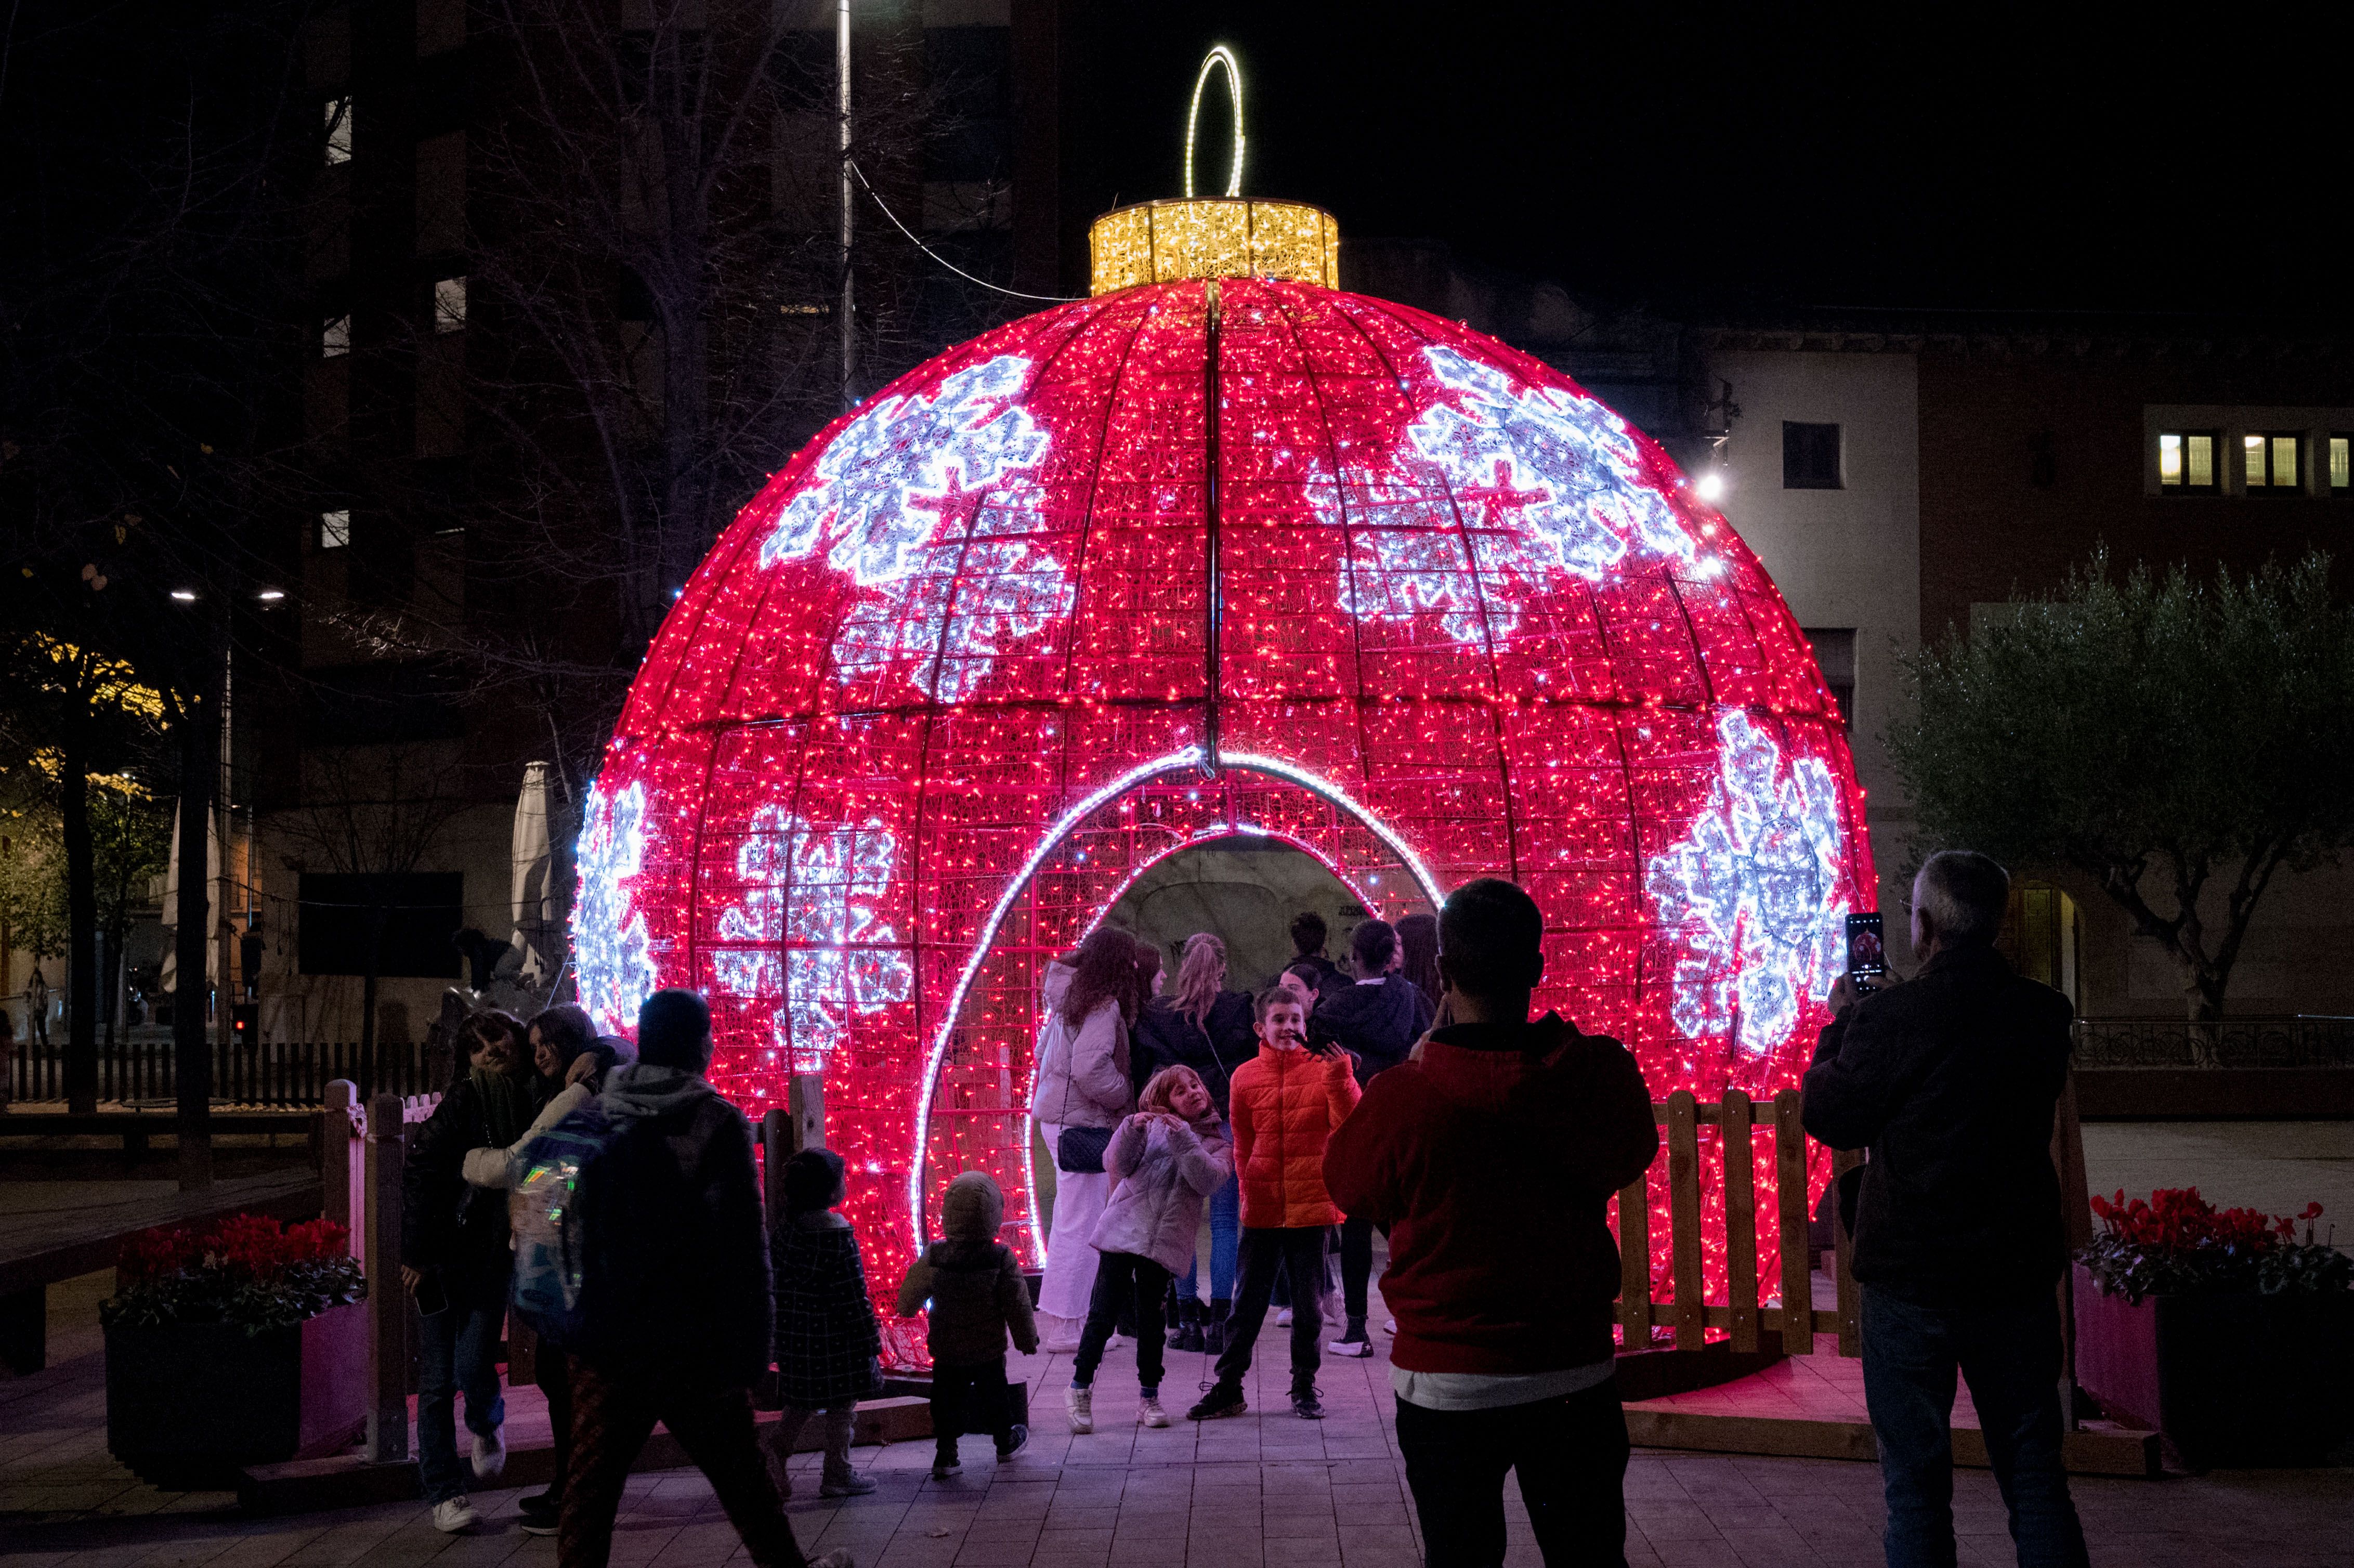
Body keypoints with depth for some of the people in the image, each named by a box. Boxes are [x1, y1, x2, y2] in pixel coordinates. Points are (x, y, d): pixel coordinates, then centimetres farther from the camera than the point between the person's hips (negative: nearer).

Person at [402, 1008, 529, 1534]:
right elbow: (418, 1172, -13)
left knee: (473, 1369, -8)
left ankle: (486, 1425, 27)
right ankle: (444, 1493, 13)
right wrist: (416, 1254, -14)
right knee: (438, 1382, 1)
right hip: (444, 1261, -3)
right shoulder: (465, 1101, -11)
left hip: (492, 1258, 3)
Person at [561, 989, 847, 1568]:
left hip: (603, 1341, 3)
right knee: (740, 1472, 11)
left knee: (590, 1482, 5)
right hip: (690, 1342, -3)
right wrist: (750, 1354, -9)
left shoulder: (595, 1116, 4)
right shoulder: (718, 1123, -10)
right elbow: (743, 1245, -12)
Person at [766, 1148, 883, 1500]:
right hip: (835, 1337, -6)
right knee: (840, 1406, 7)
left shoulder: (781, 1228, 1)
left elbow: (773, 1279, 7)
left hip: (794, 1334, 6)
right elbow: (853, 1294, -16)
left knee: (802, 1402, 21)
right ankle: (837, 1475, 14)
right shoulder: (838, 1234, -19)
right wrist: (870, 1337, -8)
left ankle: (774, 1451, 7)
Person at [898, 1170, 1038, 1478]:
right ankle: (1005, 1442, 38)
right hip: (989, 1350, 0)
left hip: (946, 1350, 0)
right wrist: (1028, 1340, 4)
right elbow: (1018, 1305, -11)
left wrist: (907, 1308, 22)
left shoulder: (933, 1257, -16)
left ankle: (945, 1453, 10)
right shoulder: (1001, 1259, -19)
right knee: (993, 1395, 19)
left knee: (947, 1399, 13)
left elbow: (909, 1297, -2)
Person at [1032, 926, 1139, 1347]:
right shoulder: (1104, 1006, -15)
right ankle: (1065, 1326, -3)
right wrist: (1123, 1098, -9)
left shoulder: (1069, 999, 12)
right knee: (1080, 1223, -6)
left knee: (1071, 1218, 16)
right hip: (1081, 1122, -10)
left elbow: (1044, 1050, 22)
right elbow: (1089, 1070, -24)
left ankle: (1064, 1318, 23)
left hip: (1057, 1115, 10)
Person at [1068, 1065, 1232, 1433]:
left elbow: (1208, 1180, -9)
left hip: (1163, 1241, 1)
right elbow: (1116, 1165, -1)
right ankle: (1080, 1392, 7)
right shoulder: (1152, 1126, 9)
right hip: (1122, 1229, -1)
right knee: (1103, 1313, -3)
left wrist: (1183, 1139, -18)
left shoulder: (1217, 1144, 11)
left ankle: (1149, 1397, 19)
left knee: (1150, 1319, 5)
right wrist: (1131, 1130, -17)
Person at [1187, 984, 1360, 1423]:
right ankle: (1228, 1388, 14)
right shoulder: (1246, 1077, 4)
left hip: (1311, 1204, -1)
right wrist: (1249, 1190, 9)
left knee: (1308, 1301, 7)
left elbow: (1350, 1125, -13)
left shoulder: (1326, 1066, -1)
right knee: (1248, 1300, 6)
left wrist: (1338, 1077, -25)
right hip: (1263, 1207, 1)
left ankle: (1304, 1387, 20)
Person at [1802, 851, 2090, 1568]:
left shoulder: (1891, 1017, -17)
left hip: (1912, 1277, -4)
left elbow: (1829, 1117, -5)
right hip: (2020, 1269, 4)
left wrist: (1843, 1023, 9)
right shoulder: (2044, 1014, -2)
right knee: (2035, 1479, 13)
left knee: (1916, 1482, 7)